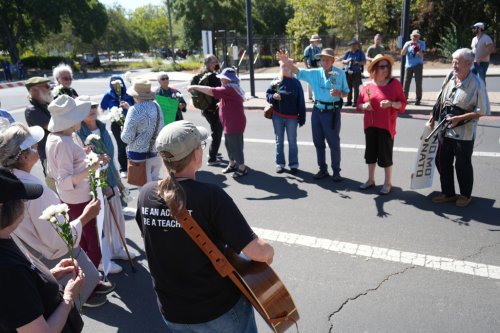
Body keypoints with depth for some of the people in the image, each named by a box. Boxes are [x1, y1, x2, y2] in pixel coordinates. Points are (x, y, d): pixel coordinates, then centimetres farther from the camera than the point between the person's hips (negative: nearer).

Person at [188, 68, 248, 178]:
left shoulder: (229, 89, -22)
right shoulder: (232, 88, 13)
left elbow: (211, 91, -26)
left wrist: (194, 87, -20)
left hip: (234, 124, -11)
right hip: (230, 124, 11)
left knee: (236, 146, -2)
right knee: (229, 145, 19)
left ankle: (242, 168, 8)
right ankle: (232, 164, 33)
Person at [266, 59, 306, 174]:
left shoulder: (296, 82, -3)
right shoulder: (275, 82, 1)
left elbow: (301, 102, -3)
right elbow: (267, 94, 8)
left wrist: (302, 118, -4)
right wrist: (273, 97, -15)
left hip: (292, 117, -2)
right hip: (277, 116, 2)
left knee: (292, 142, 6)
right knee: (279, 141, 11)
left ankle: (294, 164, 17)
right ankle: (280, 164, 22)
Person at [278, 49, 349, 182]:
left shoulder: (340, 73, -4)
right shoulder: (315, 73, 2)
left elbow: (346, 92, 2)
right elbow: (297, 71, -6)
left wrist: (339, 93, -20)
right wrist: (286, 61, -22)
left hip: (332, 112, -3)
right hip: (317, 111, 4)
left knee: (334, 143, 4)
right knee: (318, 142, 12)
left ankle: (336, 171, 18)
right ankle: (323, 169, 27)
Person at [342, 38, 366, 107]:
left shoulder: (361, 53, 4)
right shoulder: (348, 53, 14)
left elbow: (364, 62, -2)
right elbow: (342, 61, 12)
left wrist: (357, 62, -18)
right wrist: (347, 61, -10)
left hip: (356, 73, -3)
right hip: (348, 72, 3)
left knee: (356, 88, -3)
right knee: (349, 88, 4)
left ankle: (355, 101, 2)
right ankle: (349, 101, 12)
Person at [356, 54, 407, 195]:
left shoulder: (395, 83, -5)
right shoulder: (367, 85, 2)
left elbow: (403, 104, -3)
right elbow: (359, 104, 8)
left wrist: (391, 103, -22)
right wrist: (365, 106, -14)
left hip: (386, 125, -3)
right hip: (370, 125, 3)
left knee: (385, 154, 0)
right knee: (370, 152, 12)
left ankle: (388, 183, 16)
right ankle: (371, 179, 29)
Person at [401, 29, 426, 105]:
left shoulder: (422, 43, 1)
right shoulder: (407, 43, 7)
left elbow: (421, 55, -11)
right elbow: (402, 54, -5)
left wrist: (417, 47, -24)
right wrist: (407, 46, -17)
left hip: (418, 65, -2)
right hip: (408, 65, 2)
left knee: (418, 83, -4)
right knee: (406, 82, 2)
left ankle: (418, 99, 2)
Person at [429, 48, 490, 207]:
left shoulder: (477, 83, -16)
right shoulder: (450, 78, 0)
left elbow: (483, 111, -15)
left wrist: (459, 118, -19)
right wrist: (435, 116, 9)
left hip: (464, 133, -6)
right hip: (446, 130, 6)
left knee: (463, 165, 8)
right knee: (442, 161, 12)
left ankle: (466, 195, 30)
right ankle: (448, 193, 30)